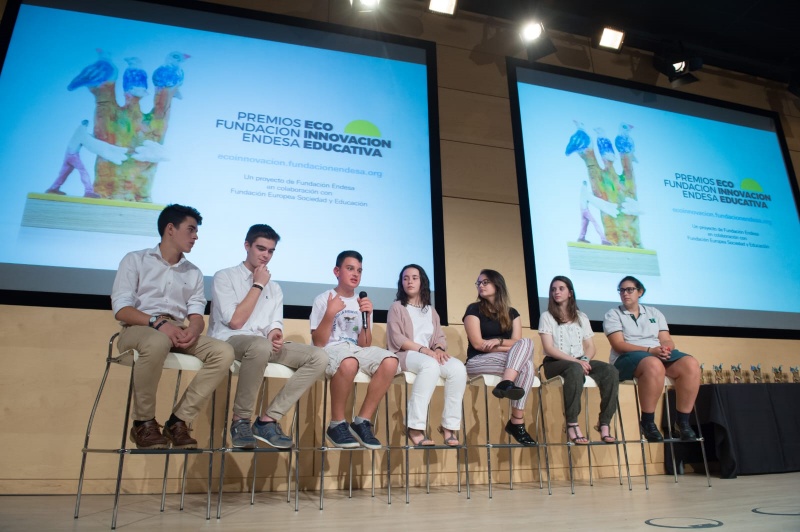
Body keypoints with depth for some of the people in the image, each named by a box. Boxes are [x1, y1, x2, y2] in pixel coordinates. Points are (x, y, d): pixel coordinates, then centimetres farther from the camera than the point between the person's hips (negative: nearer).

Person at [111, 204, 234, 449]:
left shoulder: (194, 273, 19)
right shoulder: (135, 260, 6)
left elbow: (197, 315, 8)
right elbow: (121, 309, -6)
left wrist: (194, 328, -17)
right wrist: (158, 322, -22)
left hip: (178, 332, 5)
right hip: (139, 329, -4)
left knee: (224, 352, -21)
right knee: (158, 342, -40)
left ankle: (178, 421, -16)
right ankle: (143, 423, -18)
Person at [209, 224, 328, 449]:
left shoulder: (274, 287, 20)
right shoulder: (225, 276, 2)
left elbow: (275, 325, 12)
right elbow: (235, 322, -9)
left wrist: (275, 334, -13)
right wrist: (258, 285, -4)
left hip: (262, 345, 6)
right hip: (228, 341, -6)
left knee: (319, 357, -16)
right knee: (260, 346, -42)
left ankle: (268, 419, -17)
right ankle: (240, 420, -19)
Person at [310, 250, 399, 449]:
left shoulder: (362, 303, 14)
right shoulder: (323, 299, 2)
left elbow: (364, 346, 6)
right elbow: (318, 343, -6)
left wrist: (367, 316, -7)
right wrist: (330, 313, -16)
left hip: (357, 350, 5)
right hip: (330, 350, -4)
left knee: (390, 361, -27)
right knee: (348, 363, -41)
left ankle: (362, 422, -15)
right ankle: (336, 424, -19)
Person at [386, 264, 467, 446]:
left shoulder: (431, 311, 22)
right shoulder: (397, 307, 8)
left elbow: (440, 337, 13)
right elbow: (397, 339, -5)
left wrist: (439, 349, -13)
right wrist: (424, 350, -17)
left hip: (430, 355, 5)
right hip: (404, 355, -5)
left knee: (458, 367, -26)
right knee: (430, 365, -38)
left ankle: (450, 426, -21)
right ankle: (415, 426, -36)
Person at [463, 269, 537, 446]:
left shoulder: (511, 313, 15)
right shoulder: (474, 309, 2)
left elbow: (516, 341, 3)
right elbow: (477, 344, -8)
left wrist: (498, 341, -19)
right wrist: (516, 351, -7)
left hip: (506, 359, 4)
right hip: (478, 361, -4)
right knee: (525, 363, -29)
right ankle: (517, 421, -36)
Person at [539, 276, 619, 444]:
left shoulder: (581, 317, 17)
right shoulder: (547, 316, 3)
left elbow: (590, 347, 11)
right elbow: (549, 349, -8)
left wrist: (585, 360, -13)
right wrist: (575, 360, -19)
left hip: (579, 362, 4)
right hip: (554, 363, -4)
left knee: (610, 371, -24)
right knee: (575, 370, -39)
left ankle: (604, 423, -21)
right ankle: (572, 425, -36)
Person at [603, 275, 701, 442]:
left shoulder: (654, 313, 21)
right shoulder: (613, 315, 7)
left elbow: (668, 341, 11)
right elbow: (619, 345, -7)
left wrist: (665, 349, -14)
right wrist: (650, 350, -19)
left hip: (660, 354, 5)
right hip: (627, 358, -5)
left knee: (691, 364, -24)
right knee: (654, 365, -39)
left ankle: (682, 422, -17)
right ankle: (647, 422, -25)